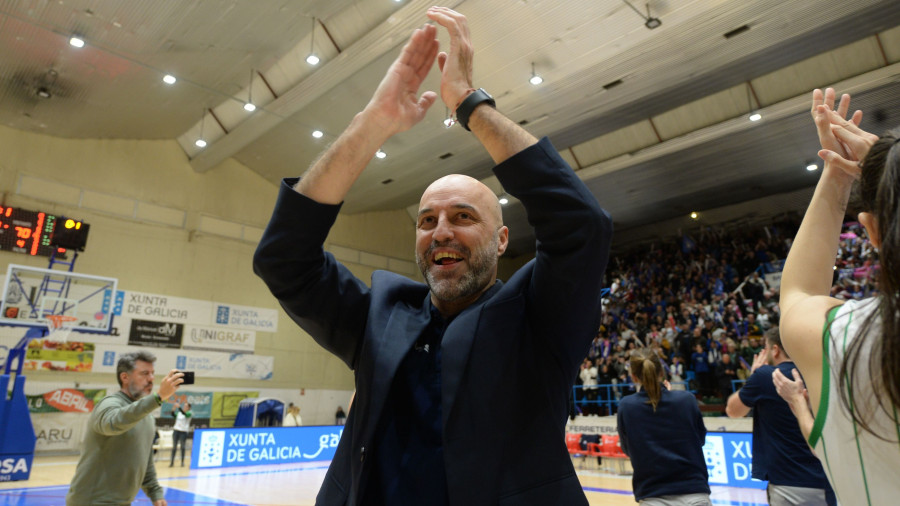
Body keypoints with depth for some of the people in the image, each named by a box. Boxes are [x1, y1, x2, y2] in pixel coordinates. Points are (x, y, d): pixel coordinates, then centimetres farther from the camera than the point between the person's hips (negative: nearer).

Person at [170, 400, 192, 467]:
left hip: (184, 432, -4)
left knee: (182, 447, 1)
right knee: (174, 446, 4)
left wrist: (178, 407, -33)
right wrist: (173, 409, -15)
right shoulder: (179, 413, 11)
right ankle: (172, 461, 8)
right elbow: (173, 415, 0)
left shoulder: (189, 414, -6)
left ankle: (182, 462, 9)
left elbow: (184, 414, -25)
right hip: (176, 430, 4)